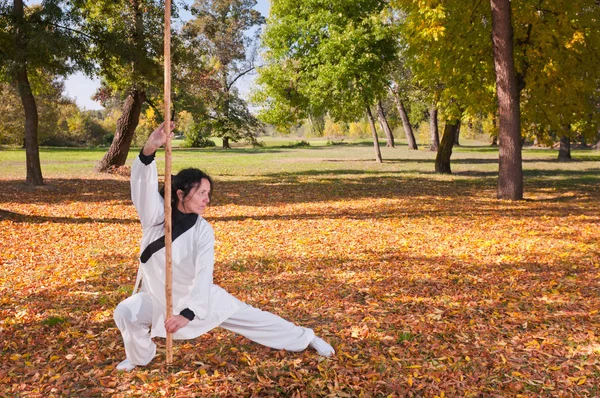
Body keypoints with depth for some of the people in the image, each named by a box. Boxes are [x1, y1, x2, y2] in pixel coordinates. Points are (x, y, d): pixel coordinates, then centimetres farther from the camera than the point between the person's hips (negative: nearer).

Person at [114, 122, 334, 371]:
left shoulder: (203, 230, -21)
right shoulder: (155, 214, -19)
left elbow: (204, 275, -30)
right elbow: (144, 183, -38)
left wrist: (188, 313, -43)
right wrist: (149, 150, -56)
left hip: (199, 296, -1)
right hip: (157, 297, 1)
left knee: (251, 317, 1)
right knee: (126, 313, -23)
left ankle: (307, 338, 19)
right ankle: (140, 357, 10)